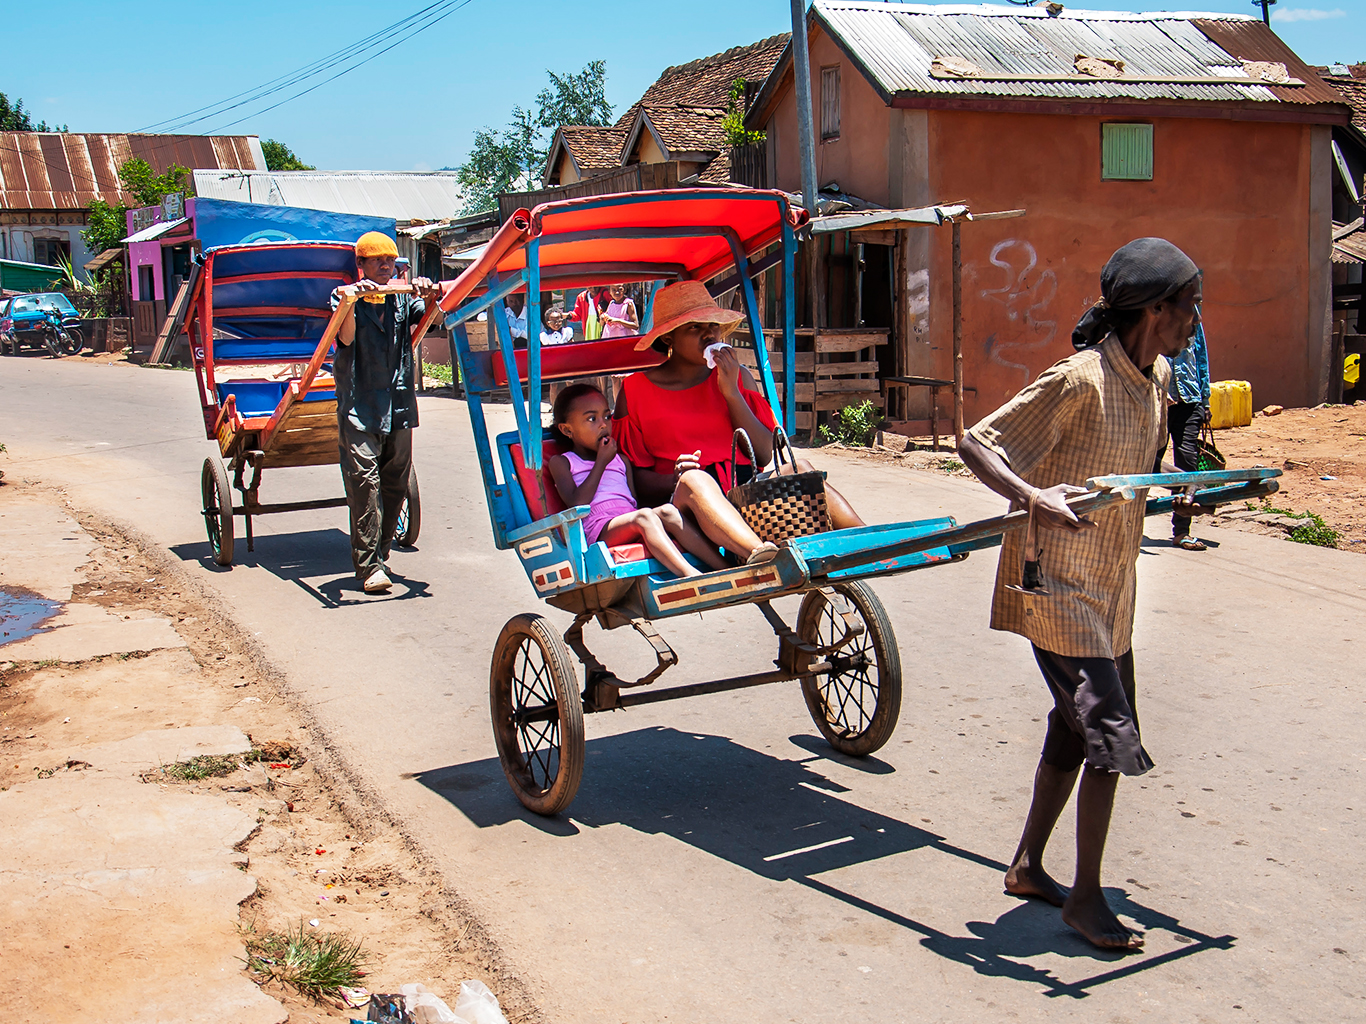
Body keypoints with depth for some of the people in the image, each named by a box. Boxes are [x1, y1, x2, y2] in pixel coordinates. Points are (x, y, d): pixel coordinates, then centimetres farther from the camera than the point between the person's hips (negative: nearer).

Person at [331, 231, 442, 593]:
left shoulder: (402, 299, 11)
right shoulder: (346, 297, 2)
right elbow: (346, 338, -14)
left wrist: (430, 297, -25)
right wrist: (354, 300, -27)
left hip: (399, 406, 4)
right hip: (359, 407, -4)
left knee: (395, 483, 8)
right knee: (364, 482, -11)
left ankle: (379, 553, 21)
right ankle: (368, 567, -10)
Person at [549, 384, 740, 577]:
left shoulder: (620, 460, 31)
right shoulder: (561, 462, 15)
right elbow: (577, 503, -4)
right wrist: (601, 462, 1)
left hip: (634, 530, 5)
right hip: (600, 532, -5)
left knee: (667, 511, -26)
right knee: (643, 516, -34)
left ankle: (723, 567, -41)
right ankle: (690, 574, -55)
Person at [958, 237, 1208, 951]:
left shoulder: (1154, 378, 6)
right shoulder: (1079, 381, -21)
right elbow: (977, 444, -22)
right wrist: (1034, 498, -36)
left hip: (1111, 589, 9)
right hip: (1060, 588, -9)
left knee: (1077, 729, 16)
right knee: (1112, 737, -8)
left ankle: (1028, 867, 31)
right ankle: (1086, 897, 8)